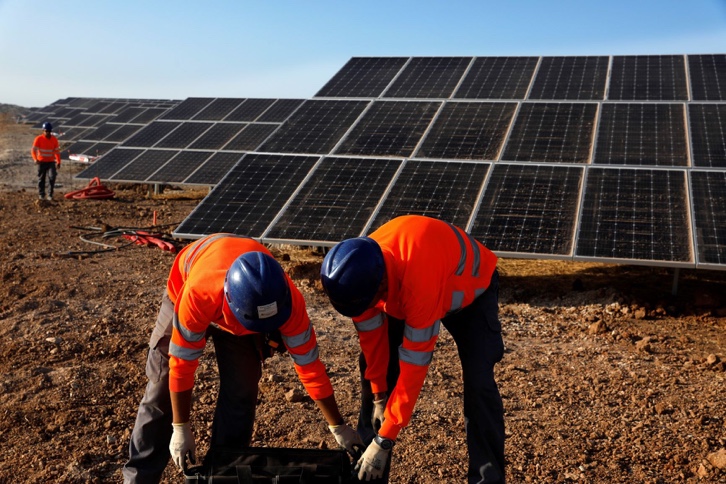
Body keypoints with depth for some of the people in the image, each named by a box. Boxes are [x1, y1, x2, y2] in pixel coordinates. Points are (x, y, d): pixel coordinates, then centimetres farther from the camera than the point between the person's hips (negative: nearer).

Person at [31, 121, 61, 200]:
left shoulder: (54, 139, 0)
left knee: (52, 177, -17)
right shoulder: (39, 139, -8)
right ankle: (41, 194, 24)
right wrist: (35, 159, -29)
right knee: (41, 178, 8)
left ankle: (50, 194, -8)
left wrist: (58, 161, 2)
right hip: (41, 162, -1)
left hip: (51, 162, 1)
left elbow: (57, 151, 8)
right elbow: (33, 150, -13)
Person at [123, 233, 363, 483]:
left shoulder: (289, 301, -40)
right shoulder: (197, 295, -46)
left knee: (241, 392, -7)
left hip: (241, 309, 2)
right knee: (161, 388, 0)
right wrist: (181, 428, -21)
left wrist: (339, 427, -18)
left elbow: (309, 365, -26)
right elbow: (181, 363, -32)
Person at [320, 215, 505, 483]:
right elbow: (371, 336, -13)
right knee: (373, 368, -3)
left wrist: (384, 440, -34)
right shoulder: (362, 272, -29)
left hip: (471, 287, -5)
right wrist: (379, 395, -6)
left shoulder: (421, 283, -47)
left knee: (478, 384, -19)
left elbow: (414, 364, -40)